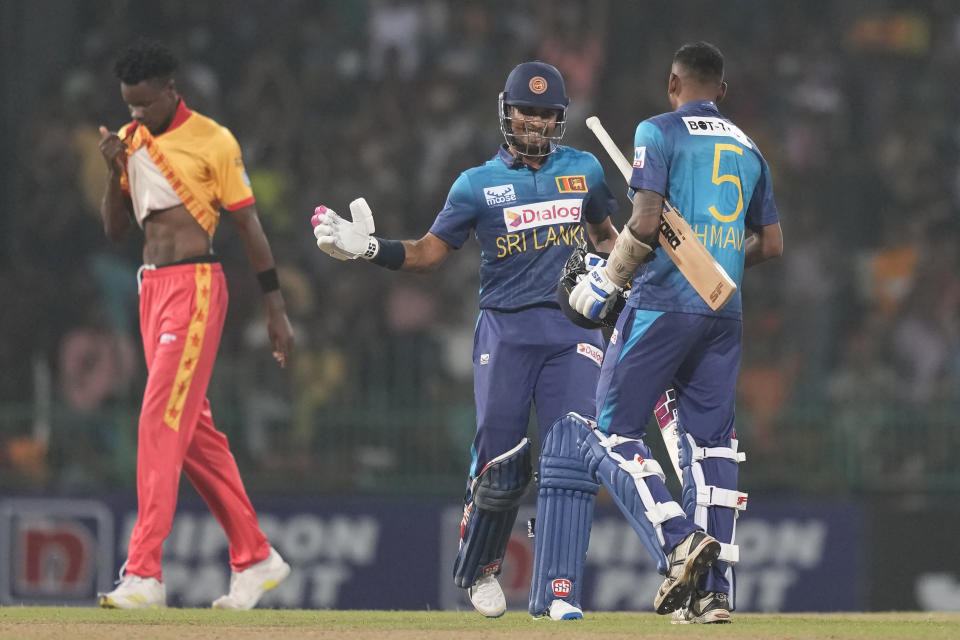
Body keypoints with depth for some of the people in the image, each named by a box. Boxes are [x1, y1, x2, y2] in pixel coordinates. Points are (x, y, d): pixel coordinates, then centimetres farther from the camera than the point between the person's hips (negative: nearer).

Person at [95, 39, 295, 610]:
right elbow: (114, 229, 14)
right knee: (193, 431, 10)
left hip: (195, 283, -8)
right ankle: (256, 558, 19)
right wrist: (116, 170, -3)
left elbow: (250, 226, -5)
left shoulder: (213, 141, -7)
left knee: (161, 420, -16)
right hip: (151, 286, 8)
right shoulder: (132, 141, 13)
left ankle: (145, 574, -20)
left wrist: (277, 310, -5)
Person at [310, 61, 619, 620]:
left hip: (573, 331, 1)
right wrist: (367, 247, -14)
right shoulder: (478, 185, 4)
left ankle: (558, 593, -13)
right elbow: (429, 251, 1)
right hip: (506, 330, -1)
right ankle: (479, 569, 25)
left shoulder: (584, 171, 12)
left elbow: (604, 234, 26)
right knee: (500, 469, -3)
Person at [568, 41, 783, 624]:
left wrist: (606, 280, -1)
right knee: (711, 442, 8)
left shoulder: (659, 132, -2)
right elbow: (771, 244, 16)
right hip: (724, 313, 6)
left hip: (662, 306, -6)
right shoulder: (748, 149, 17)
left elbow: (647, 221, -13)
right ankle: (715, 589, 0)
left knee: (611, 434, 0)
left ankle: (679, 541, -20)